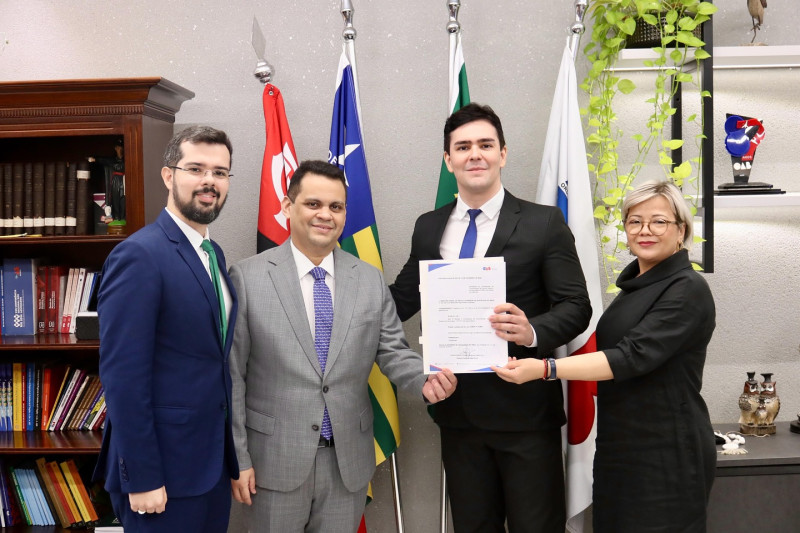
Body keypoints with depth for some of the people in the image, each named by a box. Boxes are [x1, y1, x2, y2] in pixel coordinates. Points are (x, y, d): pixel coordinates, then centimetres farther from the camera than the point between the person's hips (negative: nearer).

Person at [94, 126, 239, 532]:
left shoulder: (213, 254, 9)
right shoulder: (139, 255, -17)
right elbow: (123, 375, -19)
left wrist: (229, 453, 12)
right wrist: (141, 477, -19)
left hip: (213, 460, 8)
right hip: (164, 467, -8)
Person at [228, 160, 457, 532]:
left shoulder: (371, 280, 3)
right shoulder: (248, 277, -6)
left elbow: (392, 352, 3)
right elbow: (232, 374, -5)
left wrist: (425, 380, -19)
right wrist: (237, 457, -7)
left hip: (348, 460, 3)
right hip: (274, 459, -2)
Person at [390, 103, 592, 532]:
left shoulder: (544, 223, -5)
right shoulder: (428, 227, 8)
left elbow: (576, 305, -7)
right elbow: (403, 298, 15)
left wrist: (533, 332, -26)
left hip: (524, 411, -4)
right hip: (457, 410, 4)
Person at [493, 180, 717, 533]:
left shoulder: (688, 289, -15)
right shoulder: (634, 283, 11)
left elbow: (634, 355, -26)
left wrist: (544, 368, -31)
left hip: (666, 455, -8)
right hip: (619, 448, 8)